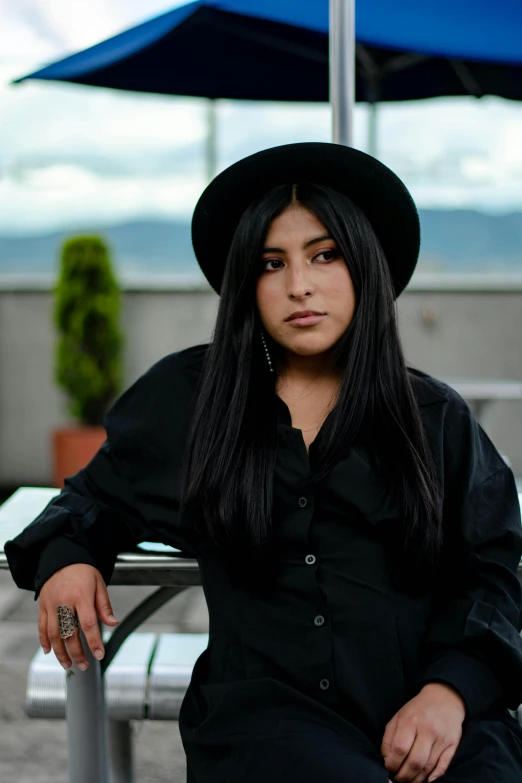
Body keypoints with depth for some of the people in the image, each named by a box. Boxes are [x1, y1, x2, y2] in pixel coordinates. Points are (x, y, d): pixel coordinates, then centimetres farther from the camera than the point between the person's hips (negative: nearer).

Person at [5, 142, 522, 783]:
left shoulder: (437, 418, 14)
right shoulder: (188, 397, 14)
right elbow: (100, 495, 27)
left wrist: (451, 689, -9)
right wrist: (65, 556, 4)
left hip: (431, 712, 2)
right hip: (266, 701, -1)